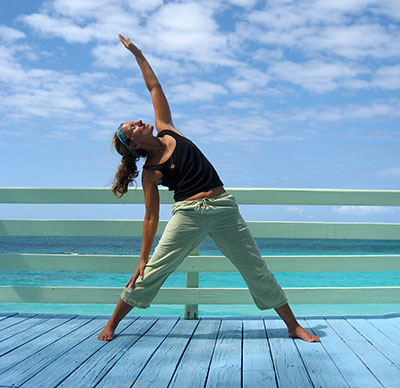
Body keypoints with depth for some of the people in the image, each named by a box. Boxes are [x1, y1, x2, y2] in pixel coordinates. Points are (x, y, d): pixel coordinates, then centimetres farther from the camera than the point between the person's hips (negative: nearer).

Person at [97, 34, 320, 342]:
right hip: (187, 213, -3)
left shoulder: (166, 132, 9)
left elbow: (154, 87, 14)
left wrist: (137, 54, 13)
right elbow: (151, 217, 1)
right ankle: (112, 323, 14)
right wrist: (142, 259, -2)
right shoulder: (150, 174, 0)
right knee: (152, 271, -4)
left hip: (224, 209, 3)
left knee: (256, 271, 6)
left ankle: (293, 326, 15)